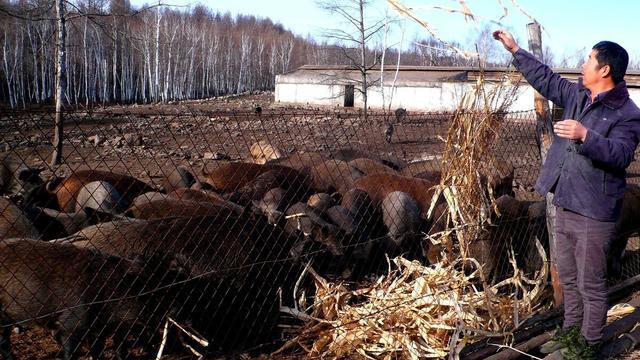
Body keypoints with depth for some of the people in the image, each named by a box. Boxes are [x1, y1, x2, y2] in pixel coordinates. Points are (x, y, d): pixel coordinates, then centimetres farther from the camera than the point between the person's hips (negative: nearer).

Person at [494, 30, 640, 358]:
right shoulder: (577, 94, 8)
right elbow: (544, 77, 20)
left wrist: (585, 135, -39)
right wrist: (515, 50, 22)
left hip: (594, 214, -8)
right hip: (564, 206, 8)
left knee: (591, 285, 3)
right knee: (568, 278, 21)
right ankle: (571, 332, 38)